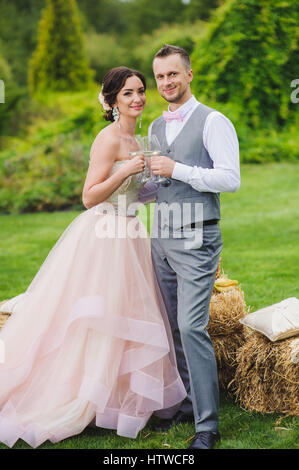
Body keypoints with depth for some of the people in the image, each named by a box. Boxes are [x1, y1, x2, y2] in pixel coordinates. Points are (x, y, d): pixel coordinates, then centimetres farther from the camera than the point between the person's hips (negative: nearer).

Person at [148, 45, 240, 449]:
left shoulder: (213, 122, -6)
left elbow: (231, 179, -16)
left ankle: (208, 424, -5)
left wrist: (177, 170, -18)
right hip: (161, 238, 7)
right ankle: (187, 405, 24)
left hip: (196, 239, -7)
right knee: (175, 328, 11)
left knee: (192, 327, -13)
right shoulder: (155, 127, 16)